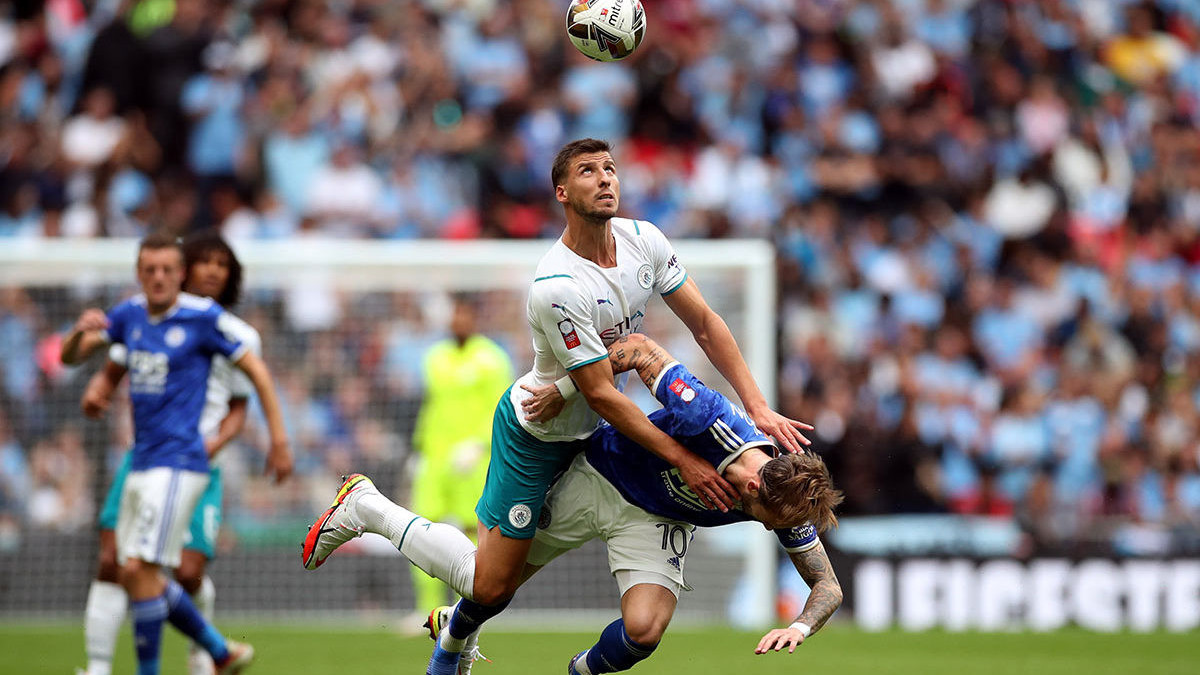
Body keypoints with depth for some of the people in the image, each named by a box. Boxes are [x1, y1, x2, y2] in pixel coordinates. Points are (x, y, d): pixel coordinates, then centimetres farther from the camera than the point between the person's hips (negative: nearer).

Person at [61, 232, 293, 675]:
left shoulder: (203, 318, -8)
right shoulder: (129, 314, 10)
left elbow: (256, 371, -2)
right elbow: (70, 357, 12)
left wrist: (279, 441, -4)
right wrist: (81, 330, -12)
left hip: (179, 463, -8)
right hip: (142, 463, 8)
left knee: (139, 569, -17)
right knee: (134, 576, 10)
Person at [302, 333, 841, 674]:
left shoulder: (789, 500, -25)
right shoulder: (703, 415, -39)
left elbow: (827, 585, -14)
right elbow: (641, 348, -25)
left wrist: (801, 625, -33)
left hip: (657, 521, 3)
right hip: (599, 479, -3)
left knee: (643, 629, -21)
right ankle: (364, 507, 26)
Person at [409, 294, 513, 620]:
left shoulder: (490, 360, -4)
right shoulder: (436, 358, 15)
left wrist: (477, 446, -20)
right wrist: (420, 452, 19)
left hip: (473, 461, -5)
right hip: (435, 458, 5)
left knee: (471, 532, -6)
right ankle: (429, 609, -1)